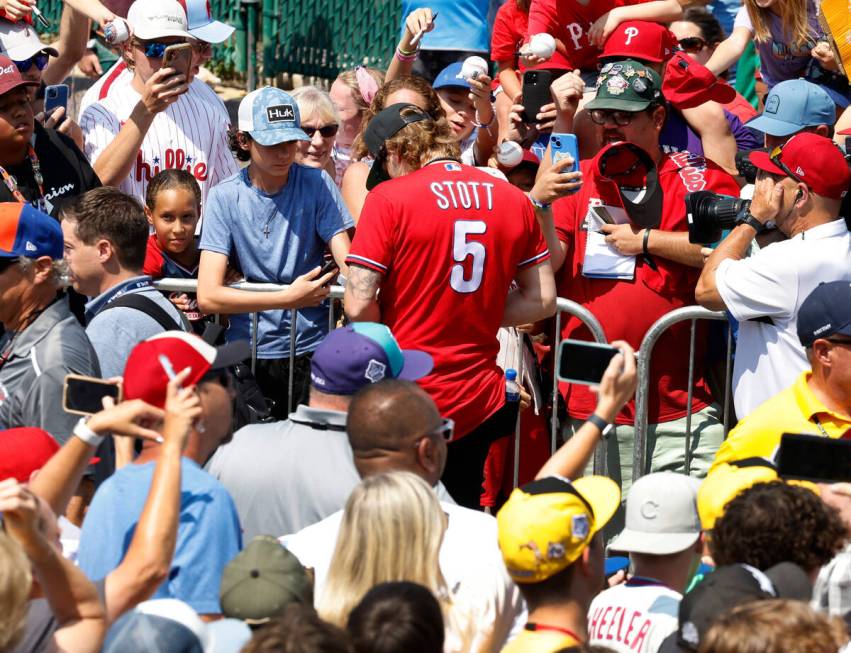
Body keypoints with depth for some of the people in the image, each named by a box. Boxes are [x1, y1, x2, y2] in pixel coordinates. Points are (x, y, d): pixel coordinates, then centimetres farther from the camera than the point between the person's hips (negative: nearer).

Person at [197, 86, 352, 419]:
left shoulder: (316, 184, -1)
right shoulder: (225, 198, -3)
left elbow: (350, 265, -8)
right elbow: (208, 296, -12)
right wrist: (289, 298, -19)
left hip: (310, 351, 0)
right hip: (247, 352, 0)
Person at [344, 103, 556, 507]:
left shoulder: (389, 198, -11)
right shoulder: (514, 200, 4)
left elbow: (359, 306, -14)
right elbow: (542, 300, 9)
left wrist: (388, 338, 6)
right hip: (477, 401, 5)